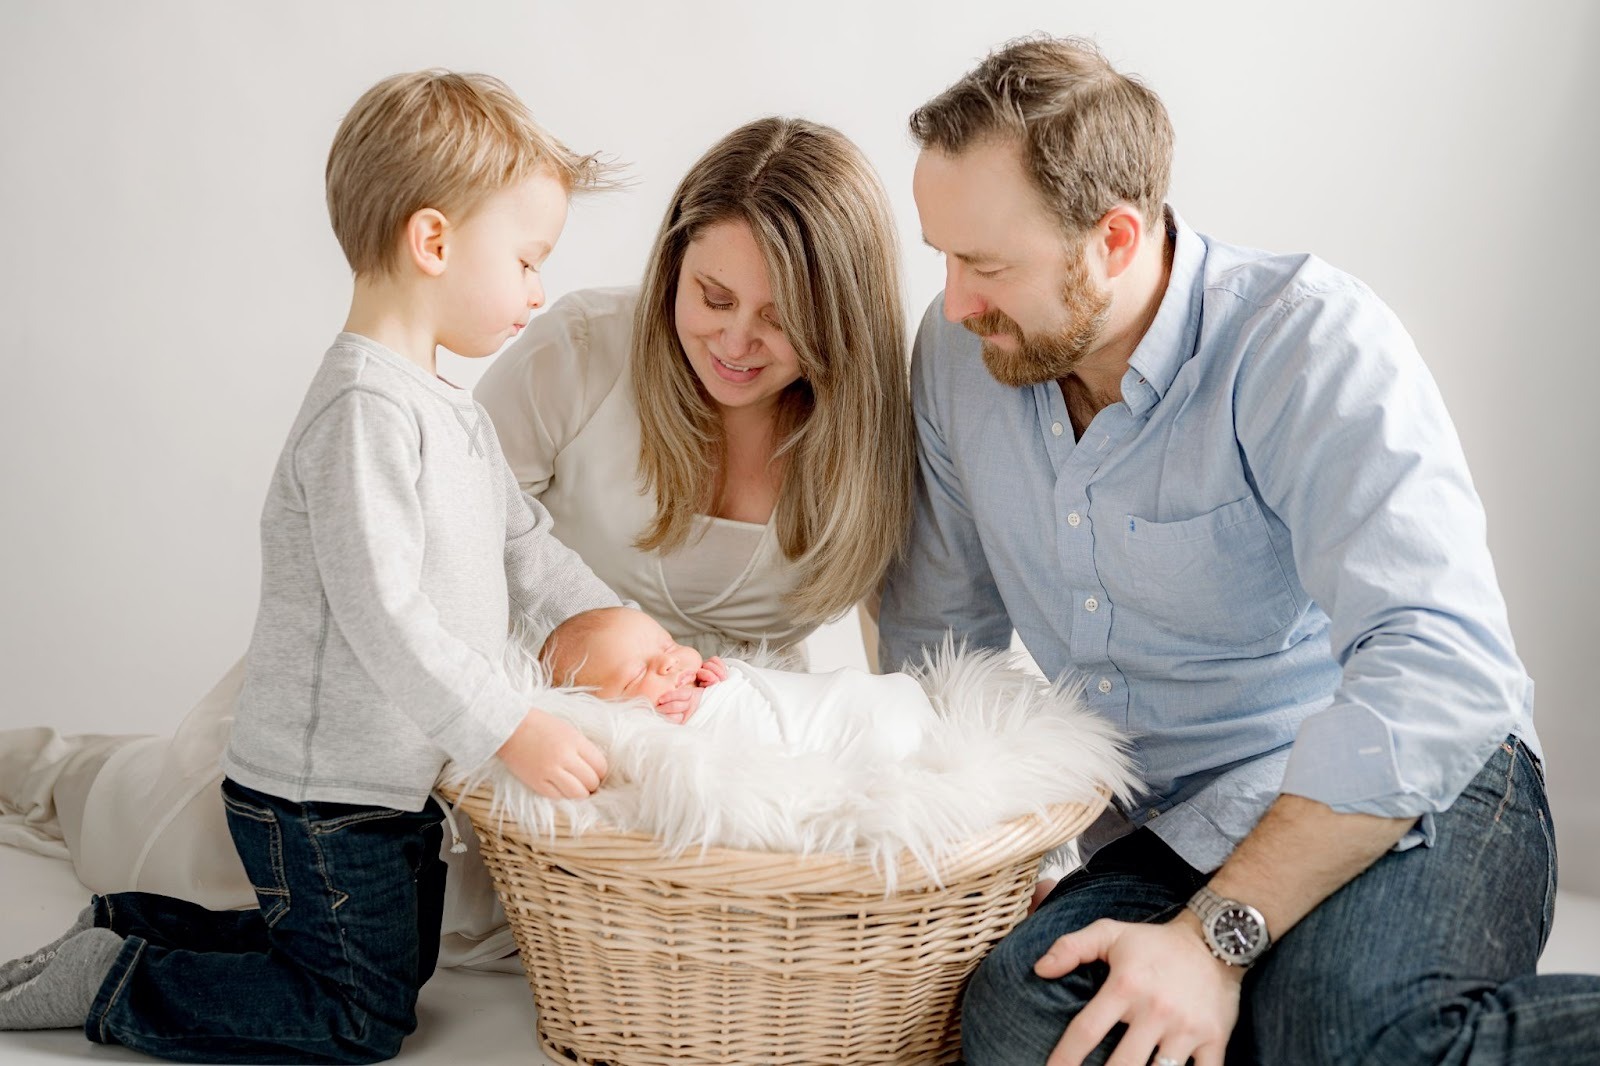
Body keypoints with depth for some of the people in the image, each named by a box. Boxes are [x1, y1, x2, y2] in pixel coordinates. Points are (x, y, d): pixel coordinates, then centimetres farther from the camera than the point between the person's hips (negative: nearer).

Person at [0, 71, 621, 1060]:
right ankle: (105, 983, 10)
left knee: (398, 964, 24)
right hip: (323, 801, -10)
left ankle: (129, 926, 28)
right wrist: (511, 728, -28)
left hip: (397, 783, 10)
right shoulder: (364, 408, -24)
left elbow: (529, 553, 14)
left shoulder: (451, 409, 10)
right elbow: (380, 615, -30)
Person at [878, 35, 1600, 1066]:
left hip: (1405, 798, -5)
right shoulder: (961, 355, 2)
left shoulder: (1314, 341, -17)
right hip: (1173, 836, 6)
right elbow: (943, 626, 16)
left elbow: (1436, 668, -28)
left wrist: (1216, 936, -30)